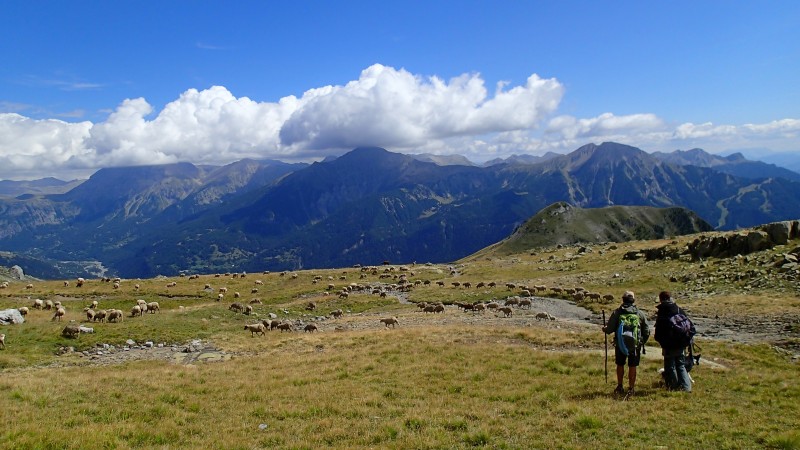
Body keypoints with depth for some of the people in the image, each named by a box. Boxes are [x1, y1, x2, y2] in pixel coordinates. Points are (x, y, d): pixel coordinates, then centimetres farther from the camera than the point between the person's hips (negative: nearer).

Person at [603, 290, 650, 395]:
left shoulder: (617, 312, -4)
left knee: (620, 365, 16)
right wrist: (642, 342, 19)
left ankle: (619, 387, 25)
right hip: (635, 345, 0)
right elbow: (647, 331, 5)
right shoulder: (639, 313, 1)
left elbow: (609, 329, -7)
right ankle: (631, 388, 14)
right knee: (632, 366, 9)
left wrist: (604, 329, 16)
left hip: (620, 344, 0)